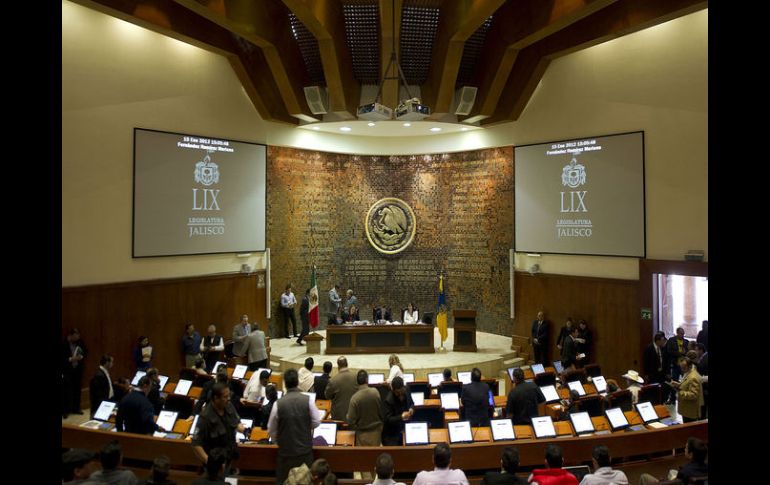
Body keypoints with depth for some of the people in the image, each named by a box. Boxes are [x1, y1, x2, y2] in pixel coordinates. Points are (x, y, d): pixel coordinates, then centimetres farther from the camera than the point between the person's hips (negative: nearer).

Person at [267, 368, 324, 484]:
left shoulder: (278, 404, -14)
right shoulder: (308, 400, -13)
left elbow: (271, 430, -2)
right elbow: (316, 422, -5)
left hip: (286, 451, -1)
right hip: (305, 449, 1)